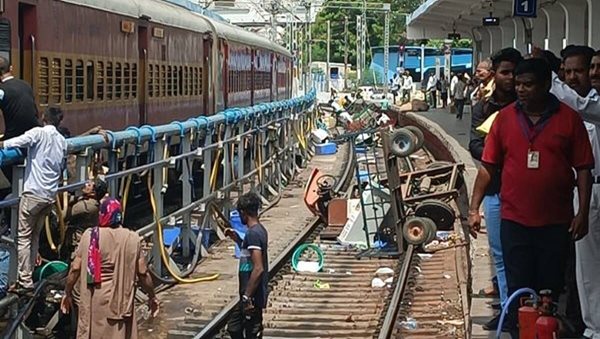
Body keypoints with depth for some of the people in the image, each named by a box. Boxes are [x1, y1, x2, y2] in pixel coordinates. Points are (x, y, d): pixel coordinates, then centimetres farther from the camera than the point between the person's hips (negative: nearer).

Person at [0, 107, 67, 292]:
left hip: (33, 193, -7)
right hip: (50, 195, 7)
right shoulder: (62, 141, 13)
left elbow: (19, 141, -25)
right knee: (35, 236, 15)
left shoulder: (39, 133, -7)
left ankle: (25, 280, -8)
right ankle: (28, 275, 17)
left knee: (24, 236, -4)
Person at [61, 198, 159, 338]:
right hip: (122, 300, 0)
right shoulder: (132, 239, -5)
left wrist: (67, 293, 10)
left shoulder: (90, 235, -6)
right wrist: (152, 297, 13)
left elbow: (75, 268, -4)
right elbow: (143, 273, -1)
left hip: (95, 299, 0)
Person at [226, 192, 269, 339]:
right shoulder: (259, 230, 10)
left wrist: (247, 297, -24)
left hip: (252, 297, -10)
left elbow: (258, 268, -26)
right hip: (251, 295, 10)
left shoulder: (253, 233, -20)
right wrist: (237, 239, 19)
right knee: (234, 327, 19)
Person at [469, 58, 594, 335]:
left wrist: (583, 212, -6)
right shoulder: (505, 117, 0)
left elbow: (583, 169, -1)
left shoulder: (569, 119, -3)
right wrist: (474, 208, 0)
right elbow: (488, 166, 3)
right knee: (518, 288, 6)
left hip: (556, 222, 0)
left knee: (550, 289, 10)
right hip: (514, 220, 1)